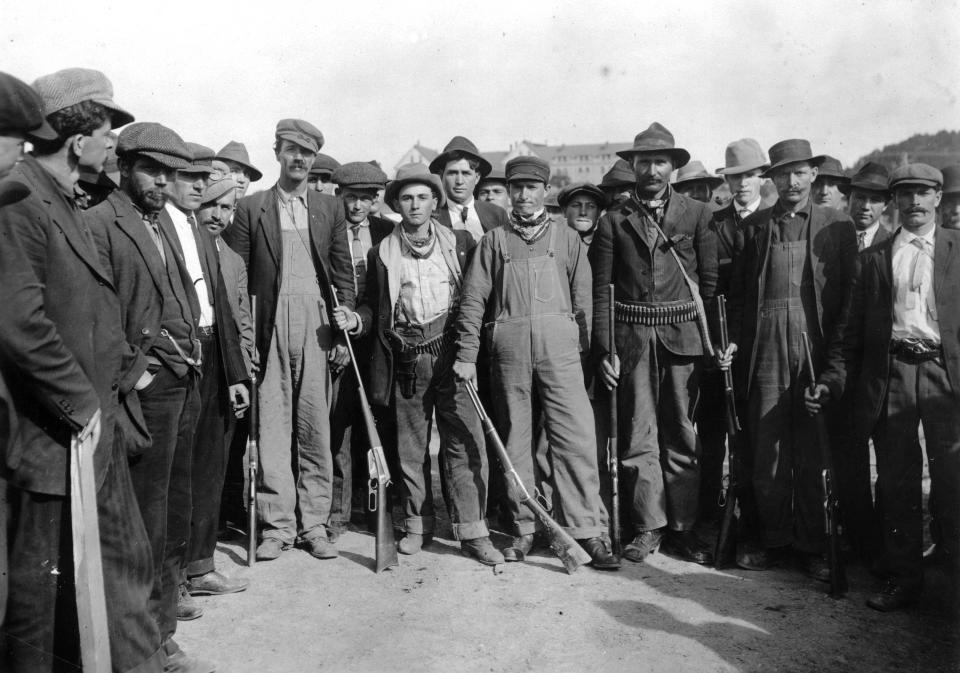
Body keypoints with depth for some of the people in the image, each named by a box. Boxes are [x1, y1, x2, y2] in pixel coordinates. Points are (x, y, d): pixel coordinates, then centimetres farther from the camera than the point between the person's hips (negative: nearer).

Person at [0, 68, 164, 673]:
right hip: (55, 436, -9)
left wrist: (126, 368, 7)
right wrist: (80, 402, -19)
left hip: (101, 422, 10)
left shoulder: (69, 205, 14)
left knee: (124, 559, 18)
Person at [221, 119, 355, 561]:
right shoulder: (250, 209, 8)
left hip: (316, 328, 1)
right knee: (272, 427, 0)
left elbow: (343, 274, 11)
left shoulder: (329, 208, 13)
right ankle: (276, 525, 8)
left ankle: (313, 523, 11)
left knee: (315, 427, 2)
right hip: (270, 329, -1)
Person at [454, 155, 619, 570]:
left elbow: (584, 298, 9)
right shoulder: (494, 241, 13)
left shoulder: (567, 238, 13)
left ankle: (587, 530, -1)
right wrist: (466, 355, -1)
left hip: (559, 345, -1)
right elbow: (473, 299, 7)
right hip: (508, 346, 1)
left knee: (576, 436, -7)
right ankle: (523, 529, 16)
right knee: (514, 439, 6)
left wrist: (587, 347, -1)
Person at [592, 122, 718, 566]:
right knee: (638, 437, 4)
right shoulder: (614, 221, 6)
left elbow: (711, 280, 6)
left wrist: (716, 337, 0)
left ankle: (683, 526, 16)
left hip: (683, 336, 0)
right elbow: (601, 291, 3)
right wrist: (604, 350, -3)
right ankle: (649, 526, 15)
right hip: (632, 340, 0)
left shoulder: (697, 214, 7)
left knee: (682, 435, 6)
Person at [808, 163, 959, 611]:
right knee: (895, 483, 6)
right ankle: (902, 578, 17)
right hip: (889, 378, 1)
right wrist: (832, 381, -1)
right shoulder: (872, 258, 13)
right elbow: (850, 330, 9)